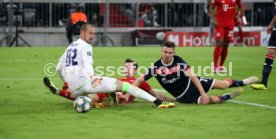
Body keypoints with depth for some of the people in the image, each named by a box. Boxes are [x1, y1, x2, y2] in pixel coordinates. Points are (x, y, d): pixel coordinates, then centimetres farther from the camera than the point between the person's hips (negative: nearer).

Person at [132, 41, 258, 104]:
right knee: (215, 100, -18)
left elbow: (193, 77, -16)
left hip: (191, 83, 2)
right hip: (183, 96, -2)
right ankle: (227, 97, 14)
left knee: (223, 85, -4)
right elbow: (139, 80, -16)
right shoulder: (156, 67, -18)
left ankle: (241, 83, 26)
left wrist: (203, 93, -23)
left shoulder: (179, 61, -16)